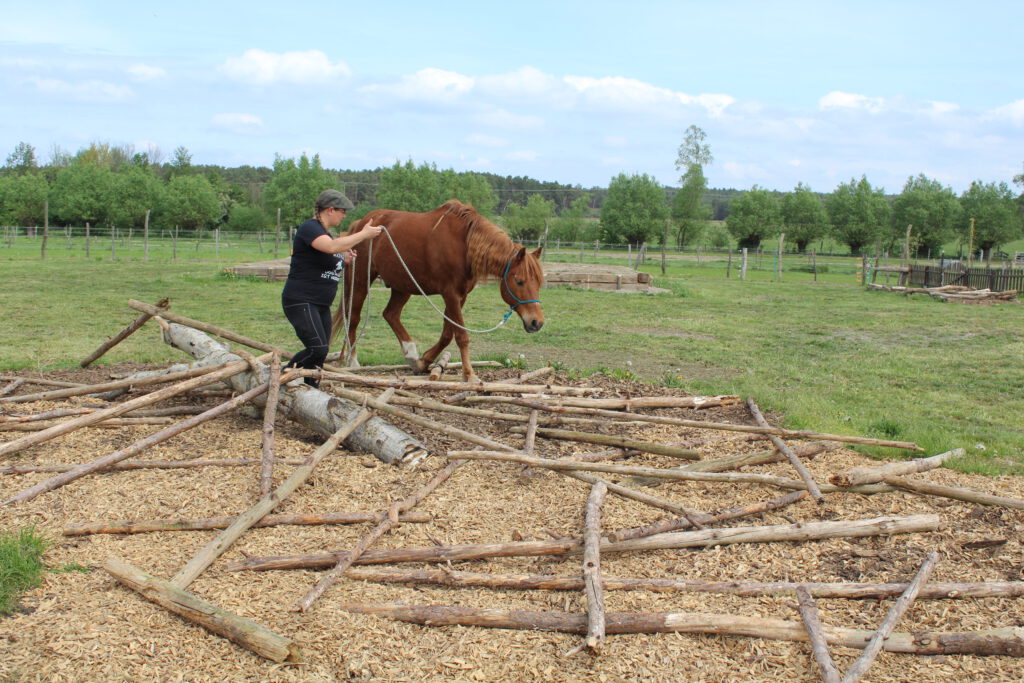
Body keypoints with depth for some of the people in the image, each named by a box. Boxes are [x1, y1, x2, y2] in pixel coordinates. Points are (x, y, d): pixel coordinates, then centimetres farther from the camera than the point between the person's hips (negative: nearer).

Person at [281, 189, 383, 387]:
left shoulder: (325, 232, 17)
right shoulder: (309, 228, -13)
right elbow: (332, 246, -33)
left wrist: (344, 260, 11)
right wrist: (363, 234, -24)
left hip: (321, 304, 10)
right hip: (300, 301, -10)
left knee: (321, 354, 9)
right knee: (318, 349, -20)